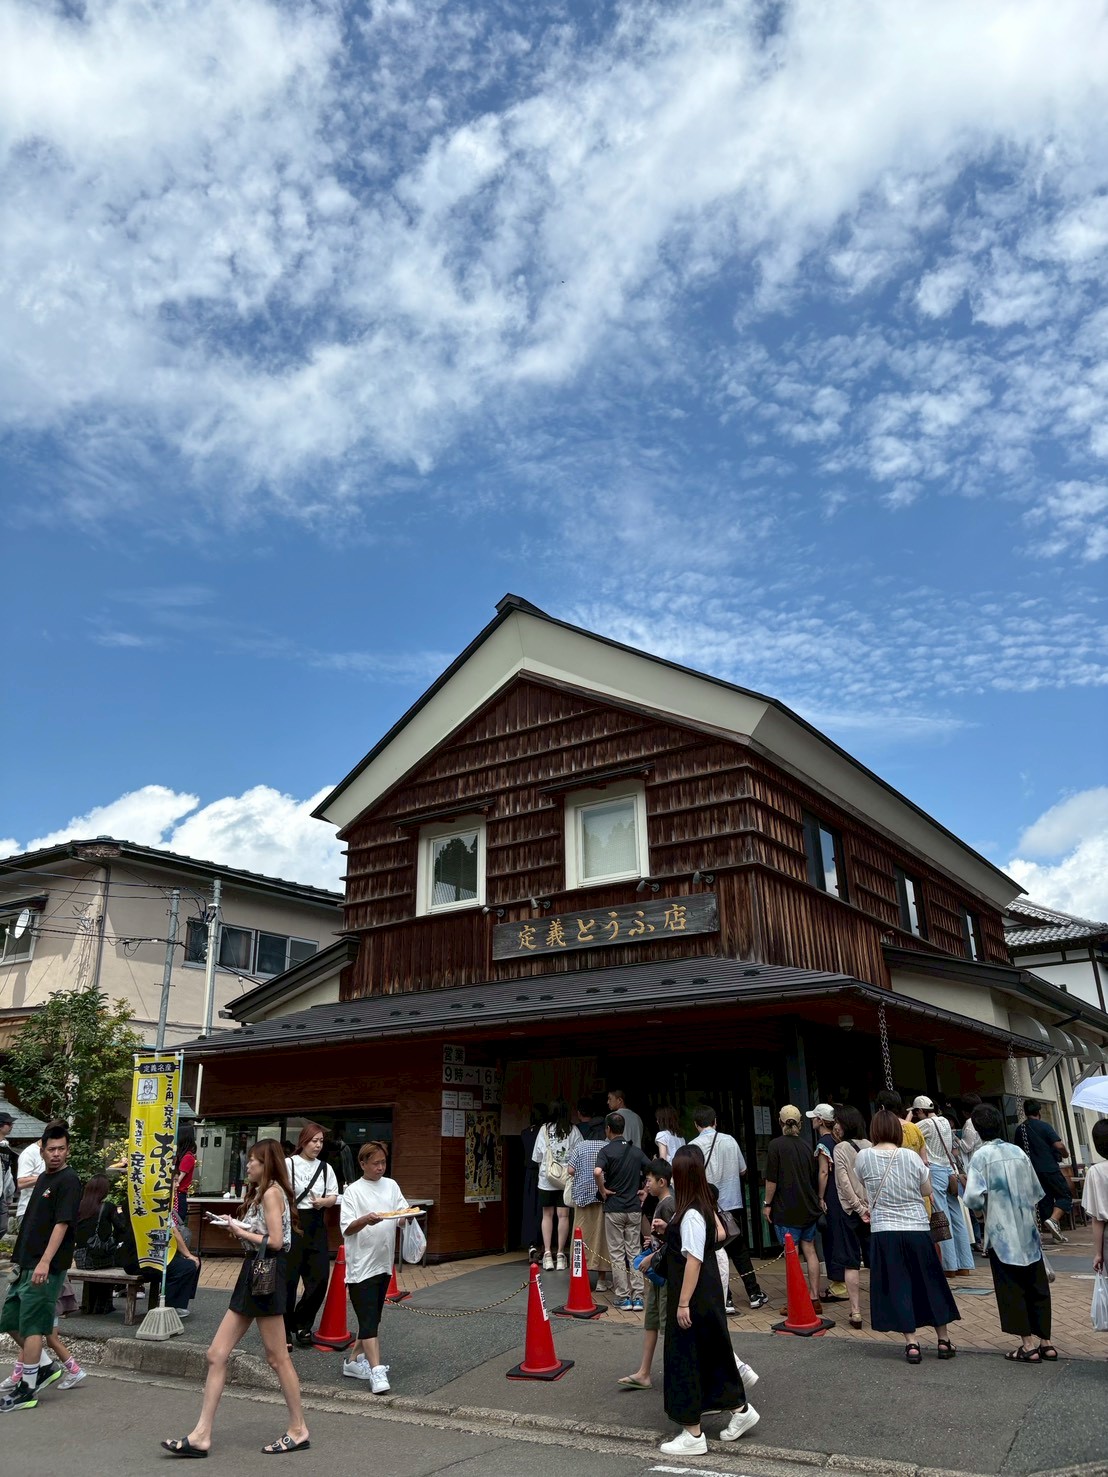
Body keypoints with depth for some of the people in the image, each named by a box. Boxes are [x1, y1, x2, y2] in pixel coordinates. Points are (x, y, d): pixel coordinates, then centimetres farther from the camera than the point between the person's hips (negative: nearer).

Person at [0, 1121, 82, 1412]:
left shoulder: (68, 1181, -14)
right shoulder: (43, 1178, 12)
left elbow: (62, 1224, -20)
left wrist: (45, 1262, -26)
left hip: (46, 1267, -9)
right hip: (27, 1263, 9)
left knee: (32, 1325, -3)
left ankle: (27, 1391, 8)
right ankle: (43, 1368, 26)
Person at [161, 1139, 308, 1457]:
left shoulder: (272, 1192, -13)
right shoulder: (259, 1193, 19)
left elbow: (275, 1241, -21)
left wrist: (239, 1230, -10)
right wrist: (236, 1226, 4)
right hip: (253, 1273, 10)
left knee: (277, 1358, 1)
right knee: (216, 1354, 6)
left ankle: (298, 1430, 13)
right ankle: (201, 1435, 10)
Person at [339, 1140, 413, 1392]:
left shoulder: (391, 1186, 9)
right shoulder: (353, 1191, -7)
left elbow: (402, 1218, 9)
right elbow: (347, 1229, -14)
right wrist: (365, 1220, -33)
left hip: (383, 1263, 6)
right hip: (361, 1265, -6)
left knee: (373, 1317, 15)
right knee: (368, 1320, -9)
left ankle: (354, 1361, 28)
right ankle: (376, 1371, -10)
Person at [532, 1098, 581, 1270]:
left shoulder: (544, 1129, -2)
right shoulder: (573, 1130, -4)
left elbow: (537, 1156, 2)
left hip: (546, 1177, 0)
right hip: (567, 1178, 0)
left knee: (547, 1215, 9)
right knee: (563, 1215, 5)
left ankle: (547, 1254, 4)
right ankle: (560, 1255, 6)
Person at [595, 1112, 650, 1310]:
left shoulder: (607, 1150, -10)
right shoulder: (636, 1150, 5)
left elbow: (597, 1172, -28)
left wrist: (602, 1190, -13)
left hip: (613, 1208, -4)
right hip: (634, 1208, 4)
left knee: (617, 1254, 6)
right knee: (634, 1252, 10)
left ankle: (623, 1297, 8)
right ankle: (637, 1297, 8)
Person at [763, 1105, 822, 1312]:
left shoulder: (776, 1145, -10)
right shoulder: (806, 1147, 7)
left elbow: (772, 1179, -13)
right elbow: (813, 1178, 15)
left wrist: (767, 1203, -3)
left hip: (787, 1209, -6)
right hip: (809, 1209, 6)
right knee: (809, 1251, 12)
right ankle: (814, 1299, 16)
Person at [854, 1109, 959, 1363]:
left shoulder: (864, 1156, -7)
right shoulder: (911, 1156, -6)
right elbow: (927, 1189, 6)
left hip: (884, 1232, -1)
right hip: (917, 1230, 1)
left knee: (897, 1287, 7)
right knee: (930, 1284, 15)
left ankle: (911, 1343, 7)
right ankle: (944, 1339, 24)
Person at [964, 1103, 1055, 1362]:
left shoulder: (981, 1156, -11)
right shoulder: (1018, 1152, 2)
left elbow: (974, 1198, -17)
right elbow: (1036, 1191, 10)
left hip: (1001, 1235, -4)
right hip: (1028, 1232, 5)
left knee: (1012, 1290, 4)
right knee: (1037, 1286, 13)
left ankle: (1029, 1344, 4)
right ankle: (1044, 1341, 19)